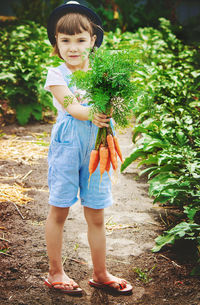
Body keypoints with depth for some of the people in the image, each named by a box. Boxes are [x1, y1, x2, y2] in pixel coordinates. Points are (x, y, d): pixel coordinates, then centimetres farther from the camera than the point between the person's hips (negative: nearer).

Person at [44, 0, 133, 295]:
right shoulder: (56, 74, -4)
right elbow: (69, 106, -19)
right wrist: (91, 114, -38)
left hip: (96, 146, 3)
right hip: (67, 146, -2)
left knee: (96, 215, 9)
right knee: (58, 211, 7)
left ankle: (100, 274, 25)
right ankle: (55, 272, 23)